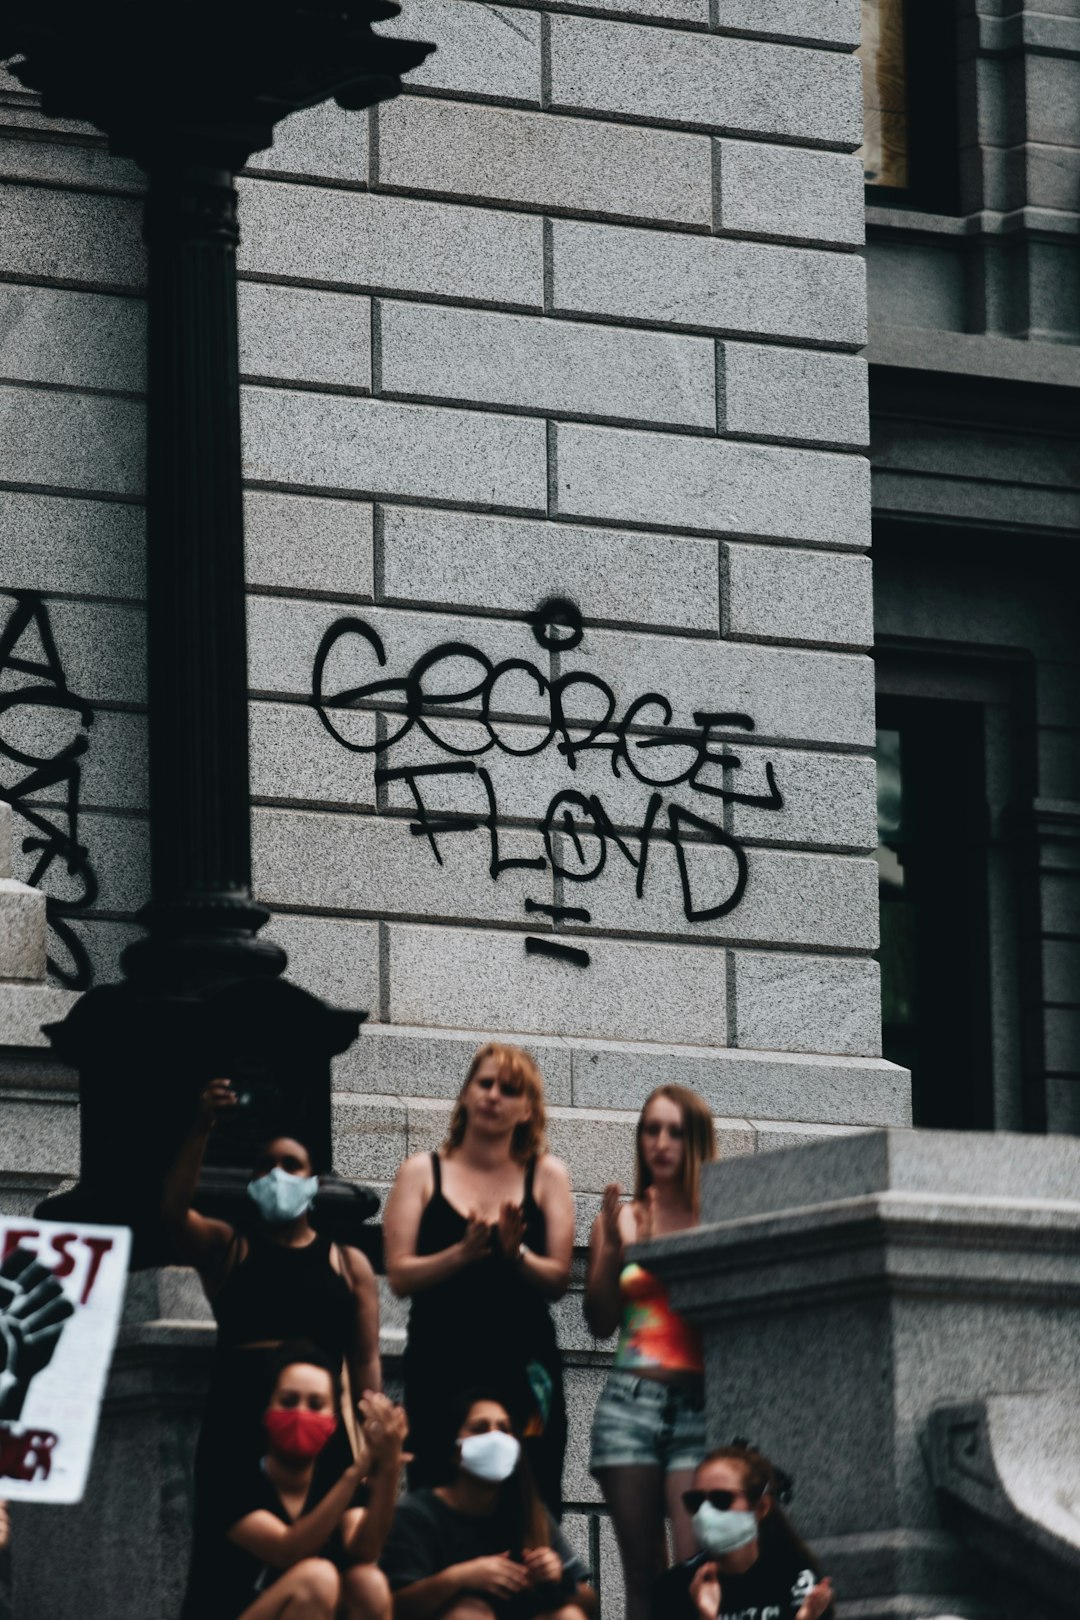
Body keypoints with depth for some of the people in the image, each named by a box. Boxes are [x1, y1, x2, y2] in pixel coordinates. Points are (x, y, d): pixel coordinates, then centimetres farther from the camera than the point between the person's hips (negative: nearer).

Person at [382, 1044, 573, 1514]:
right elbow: (400, 1276, -1)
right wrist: (463, 1253, -16)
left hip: (523, 1370, 0)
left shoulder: (546, 1176, 10)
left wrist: (515, 1254, -16)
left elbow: (558, 1279, 2)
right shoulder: (423, 1173, 9)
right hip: (441, 1366, 0)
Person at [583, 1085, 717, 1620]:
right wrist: (614, 1249, -4)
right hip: (631, 1399, 2)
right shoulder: (620, 1218, 14)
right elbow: (601, 1323, 9)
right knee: (643, 1574, 0)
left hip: (699, 1401, -2)